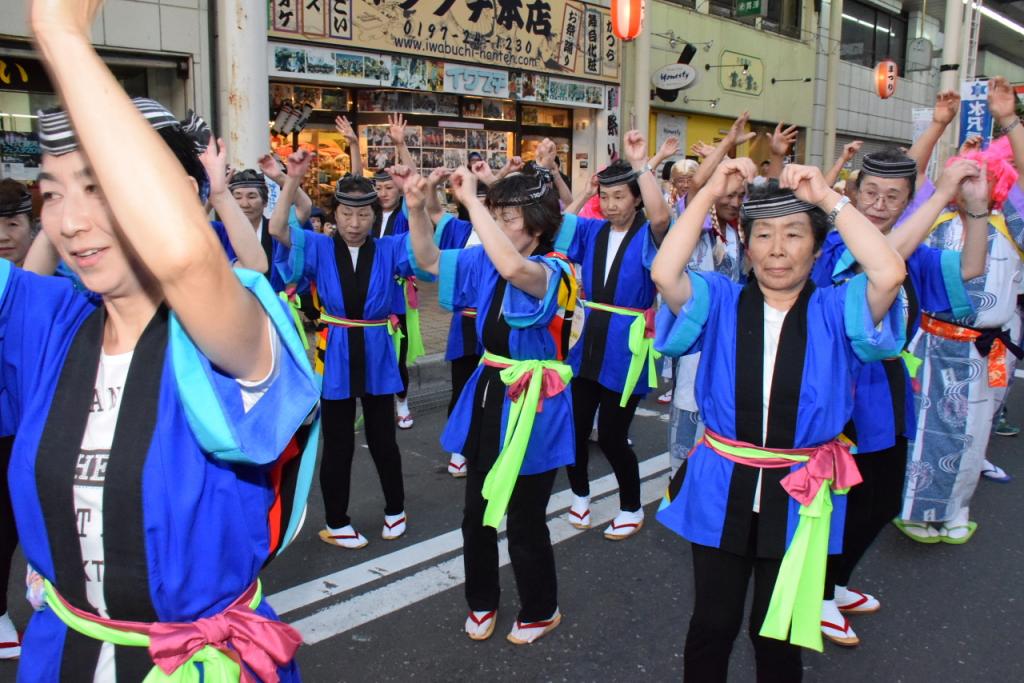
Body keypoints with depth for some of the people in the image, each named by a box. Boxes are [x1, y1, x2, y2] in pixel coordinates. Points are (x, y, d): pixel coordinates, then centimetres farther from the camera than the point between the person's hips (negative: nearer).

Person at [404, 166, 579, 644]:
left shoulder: (553, 271, -19)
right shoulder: (485, 263, 4)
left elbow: (513, 268, -41)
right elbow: (429, 261, 8)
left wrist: (470, 200, -35)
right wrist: (416, 208, -9)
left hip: (532, 404, -7)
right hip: (489, 395, 7)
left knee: (524, 519, 6)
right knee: (476, 510, 17)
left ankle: (541, 610, 32)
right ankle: (481, 601, 40)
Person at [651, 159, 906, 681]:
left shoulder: (836, 311, -2)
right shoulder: (720, 301, -2)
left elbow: (889, 274, -22)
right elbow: (664, 274, -20)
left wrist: (828, 198, -17)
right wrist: (710, 192, -17)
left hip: (798, 496, 0)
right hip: (722, 488, 0)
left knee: (777, 632, 16)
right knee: (712, 625, 13)